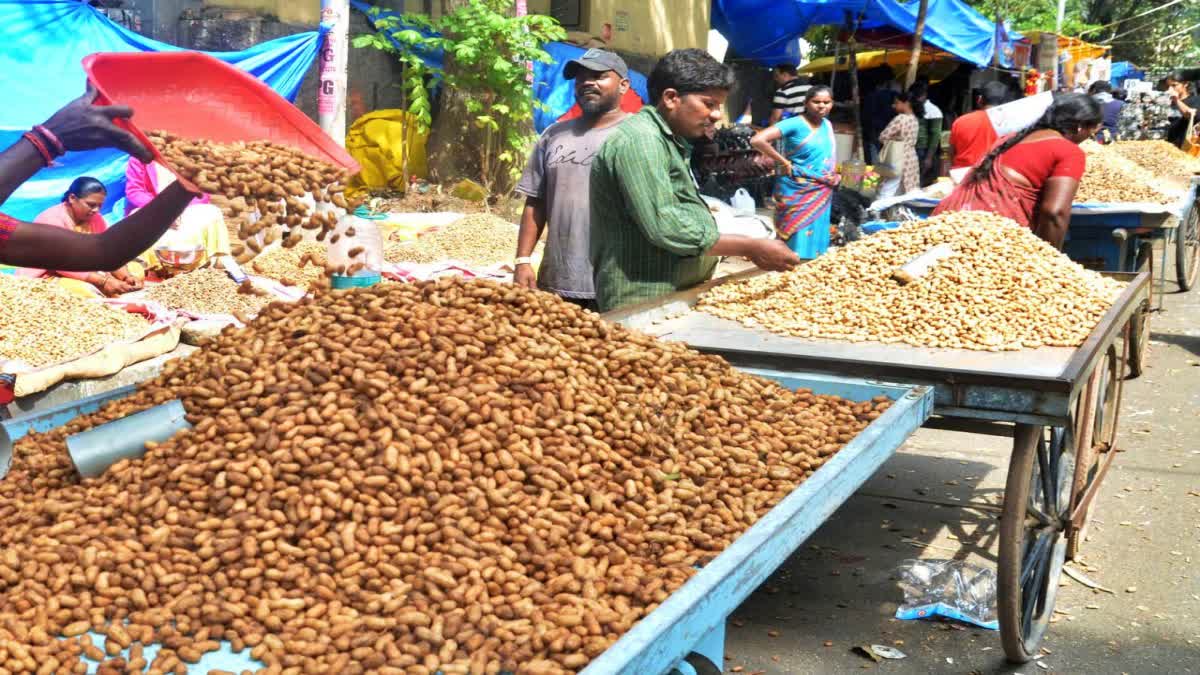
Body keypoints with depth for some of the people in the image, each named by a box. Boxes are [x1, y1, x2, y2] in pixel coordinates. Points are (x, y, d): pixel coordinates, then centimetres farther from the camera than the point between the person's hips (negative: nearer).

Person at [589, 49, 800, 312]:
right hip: (644, 304, -10)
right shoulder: (640, 141, -15)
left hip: (680, 298, 10)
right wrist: (752, 248, -16)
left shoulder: (670, 142, 17)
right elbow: (664, 228, -23)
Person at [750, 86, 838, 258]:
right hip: (798, 192, -7)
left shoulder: (828, 125, 8)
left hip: (821, 193, 7)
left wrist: (833, 175, 7)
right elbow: (757, 140, -24)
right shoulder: (794, 124, -14)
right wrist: (785, 162, -18)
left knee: (816, 241, 12)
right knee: (798, 245, -5)